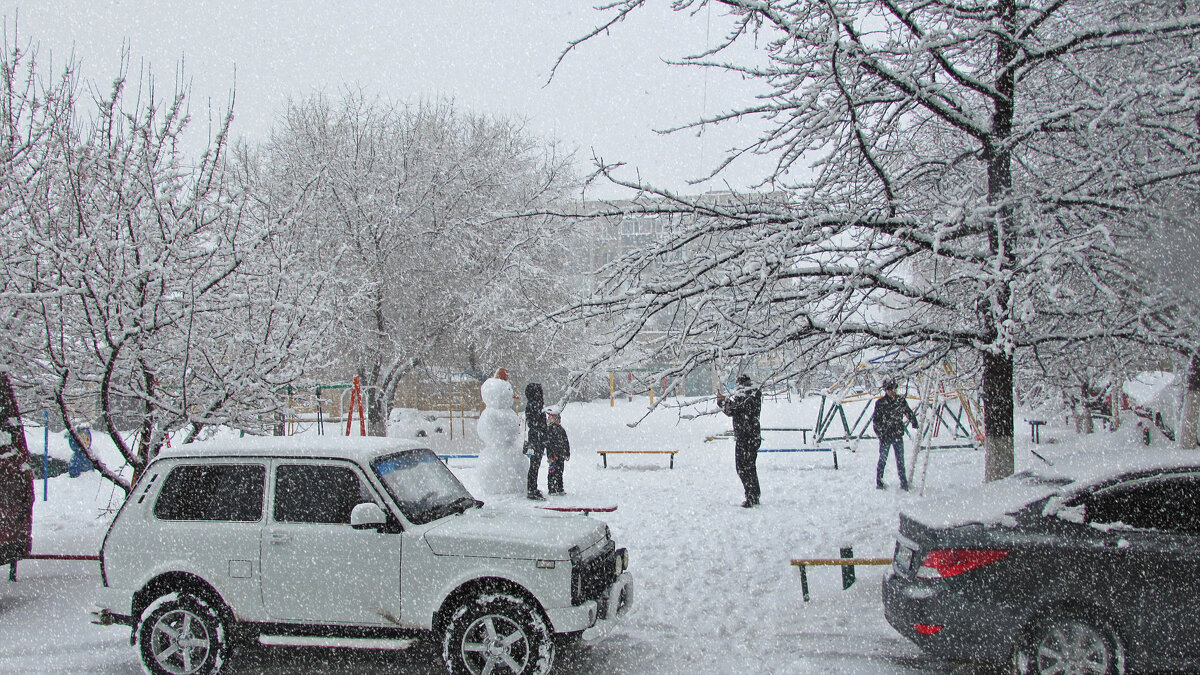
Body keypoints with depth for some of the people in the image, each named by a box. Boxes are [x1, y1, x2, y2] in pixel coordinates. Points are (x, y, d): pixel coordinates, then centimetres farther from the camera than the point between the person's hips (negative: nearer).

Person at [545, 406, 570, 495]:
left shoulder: (561, 429, 14)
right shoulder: (548, 428, -10)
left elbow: (566, 442, 20)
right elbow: (547, 443, -15)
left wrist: (567, 453, 18)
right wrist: (550, 455, -19)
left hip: (561, 455, 7)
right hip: (554, 454, -7)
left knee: (560, 471, 12)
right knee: (553, 471, -6)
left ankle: (559, 488, 19)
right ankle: (551, 489, 0)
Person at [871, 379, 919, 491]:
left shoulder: (901, 401, 4)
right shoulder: (880, 403, -4)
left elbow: (909, 413, 15)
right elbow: (875, 420, -3)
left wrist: (915, 424, 4)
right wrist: (880, 434, -10)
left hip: (898, 435, 2)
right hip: (885, 436, -2)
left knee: (900, 460, 4)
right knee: (883, 459, 3)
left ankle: (904, 483, 9)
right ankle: (879, 482, 14)